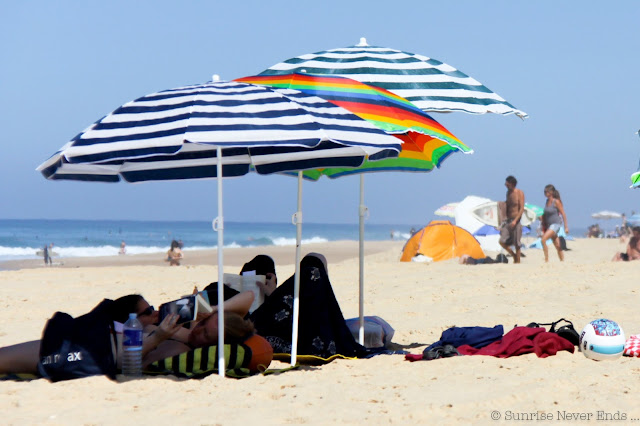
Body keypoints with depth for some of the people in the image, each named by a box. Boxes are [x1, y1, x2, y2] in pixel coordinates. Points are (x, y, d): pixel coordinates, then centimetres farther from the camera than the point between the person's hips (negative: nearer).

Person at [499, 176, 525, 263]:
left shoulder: (519, 193, -7)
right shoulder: (508, 192, 12)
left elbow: (522, 209, -12)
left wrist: (515, 221, -22)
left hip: (516, 221, -6)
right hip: (508, 220, 6)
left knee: (516, 243, -2)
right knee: (502, 241, -2)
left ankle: (517, 261, 9)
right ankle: (514, 255, 18)